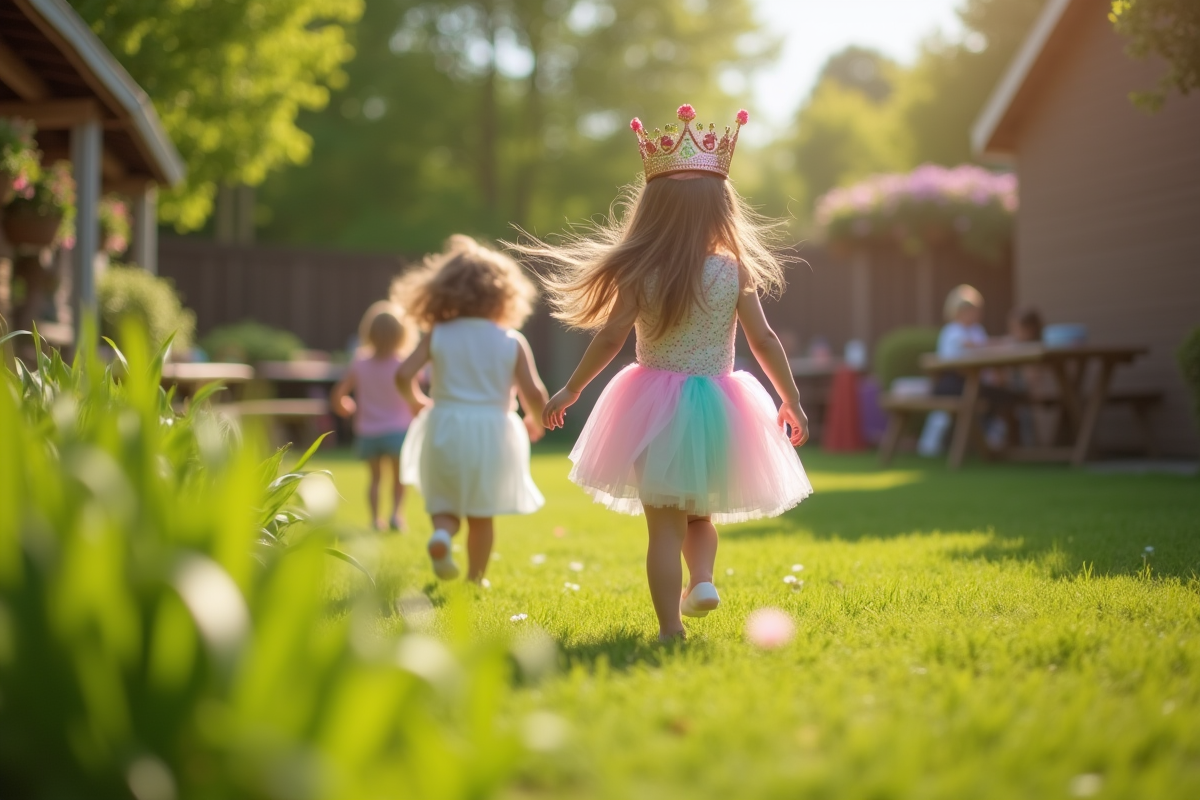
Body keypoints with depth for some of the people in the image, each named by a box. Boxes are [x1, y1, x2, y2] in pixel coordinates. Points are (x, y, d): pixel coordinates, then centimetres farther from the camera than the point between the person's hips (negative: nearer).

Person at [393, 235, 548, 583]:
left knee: (445, 503, 17)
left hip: (444, 428, 0)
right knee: (482, 514, 14)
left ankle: (442, 532, -14)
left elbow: (403, 376, -9)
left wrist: (416, 402, 11)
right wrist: (536, 420, 13)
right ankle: (475, 579, 18)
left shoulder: (437, 335, -1)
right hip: (493, 435, 0)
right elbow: (534, 394, -8)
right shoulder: (512, 341, -3)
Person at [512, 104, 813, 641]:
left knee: (664, 528, 4)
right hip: (719, 408, 2)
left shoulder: (639, 274, -8)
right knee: (700, 513, 24)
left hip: (657, 411, -2)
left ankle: (670, 627, 1)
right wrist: (792, 401, 7)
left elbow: (610, 339, -8)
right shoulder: (735, 272, -4)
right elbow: (764, 342, -3)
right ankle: (703, 580, 1)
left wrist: (569, 392, 2)